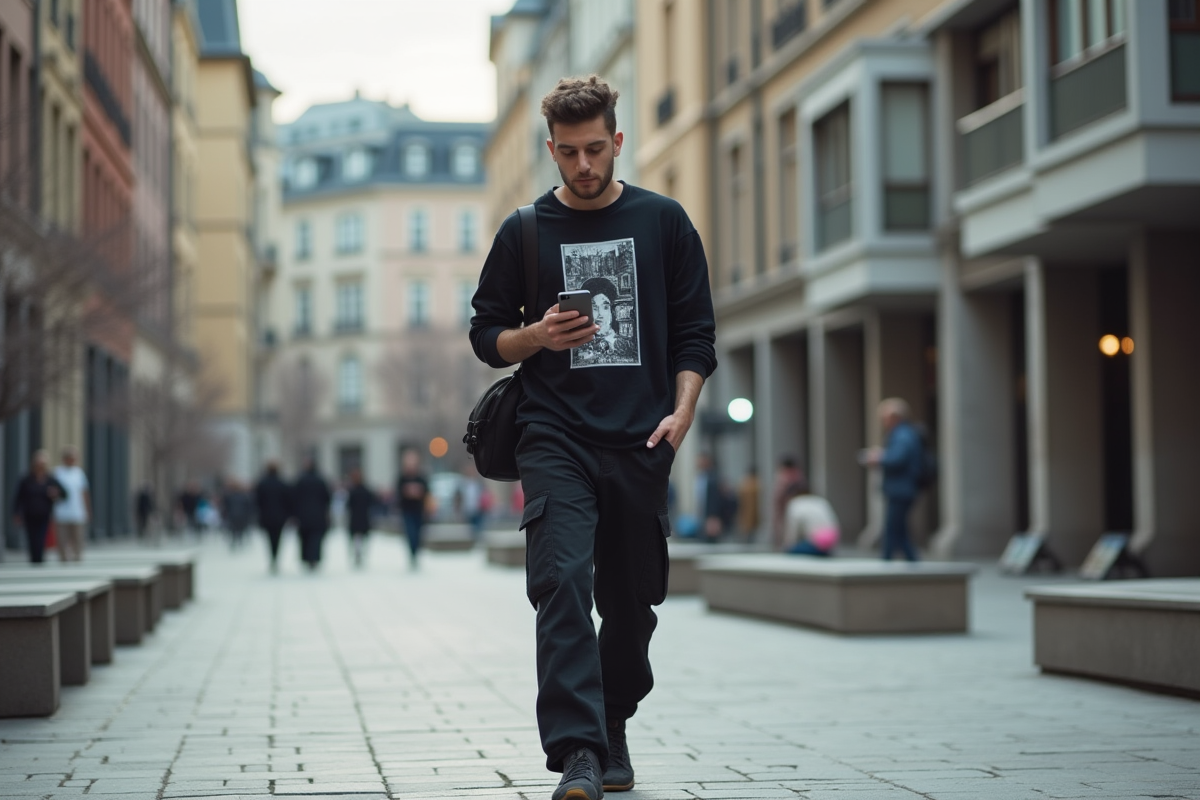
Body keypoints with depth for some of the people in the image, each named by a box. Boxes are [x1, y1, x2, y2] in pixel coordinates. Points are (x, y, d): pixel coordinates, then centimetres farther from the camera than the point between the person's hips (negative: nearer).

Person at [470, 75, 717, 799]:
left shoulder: (663, 222, 9)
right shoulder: (524, 232, 9)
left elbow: (696, 331, 9)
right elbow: (487, 335, 13)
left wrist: (682, 410, -6)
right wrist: (538, 337, -8)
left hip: (642, 442, 1)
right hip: (556, 439, -1)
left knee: (632, 600, 7)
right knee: (563, 583, -18)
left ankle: (613, 733, 28)